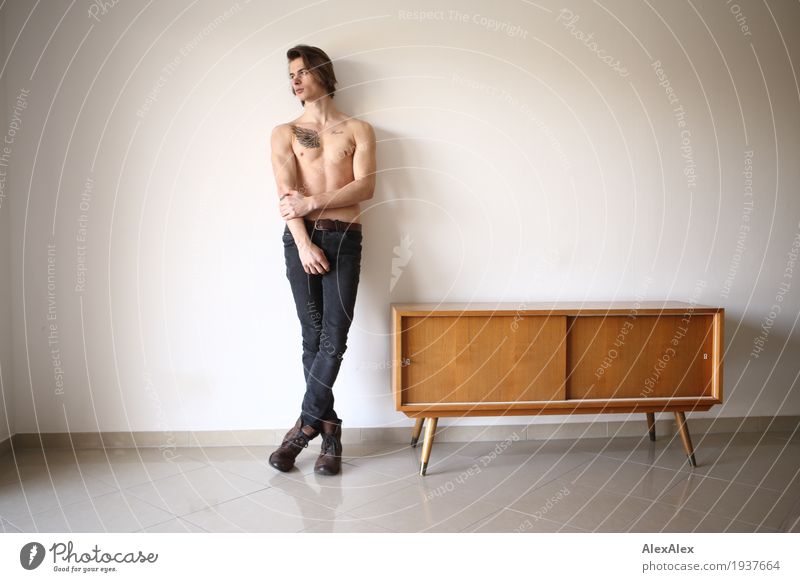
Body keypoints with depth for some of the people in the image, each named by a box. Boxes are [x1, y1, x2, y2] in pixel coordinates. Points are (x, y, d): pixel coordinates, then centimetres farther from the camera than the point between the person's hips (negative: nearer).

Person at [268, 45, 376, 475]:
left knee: (334, 337, -10)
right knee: (313, 337, -1)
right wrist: (304, 243, -13)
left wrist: (312, 202, -11)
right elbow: (287, 194, 0)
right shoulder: (284, 133, 15)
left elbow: (365, 186, -2)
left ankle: (304, 427, -1)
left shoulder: (358, 130, 14)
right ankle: (329, 431, 8)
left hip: (344, 238, -1)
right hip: (300, 238, 1)